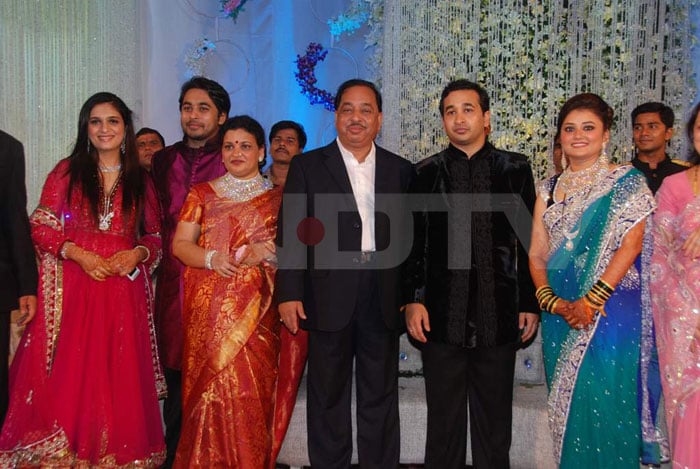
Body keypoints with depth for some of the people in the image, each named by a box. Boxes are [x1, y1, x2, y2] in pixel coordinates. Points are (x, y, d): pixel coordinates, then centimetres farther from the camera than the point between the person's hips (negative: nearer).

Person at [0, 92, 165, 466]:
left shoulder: (140, 181, 11)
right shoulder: (66, 172, 6)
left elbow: (155, 235, 13)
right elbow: (41, 227, 1)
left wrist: (138, 253, -8)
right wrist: (78, 253, -13)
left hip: (124, 289, 2)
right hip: (73, 285, -1)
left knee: (119, 374, 3)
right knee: (69, 372, -1)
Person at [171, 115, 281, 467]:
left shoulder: (277, 198, 10)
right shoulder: (202, 193, 11)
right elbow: (180, 244, 5)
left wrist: (266, 251, -12)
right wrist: (211, 258, -13)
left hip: (256, 310, 0)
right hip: (209, 307, 0)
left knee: (251, 389, -2)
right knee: (211, 384, -1)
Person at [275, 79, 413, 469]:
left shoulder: (401, 170, 10)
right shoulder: (307, 166, 4)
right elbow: (291, 233, -1)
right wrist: (289, 293, -8)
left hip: (384, 299, 2)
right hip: (329, 298, -1)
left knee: (381, 397, 11)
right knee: (328, 396, 10)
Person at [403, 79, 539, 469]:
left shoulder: (516, 169, 4)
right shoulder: (426, 173, 6)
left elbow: (531, 243, 4)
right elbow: (414, 243, 5)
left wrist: (531, 303, 1)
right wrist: (413, 299, -3)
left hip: (499, 316, 0)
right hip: (442, 315, 0)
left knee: (494, 420, 12)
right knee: (443, 421, 11)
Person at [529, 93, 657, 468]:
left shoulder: (627, 181, 0)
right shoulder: (549, 190, 11)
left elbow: (630, 244, -10)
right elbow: (537, 256, 7)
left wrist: (591, 301, -18)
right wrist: (552, 302, -10)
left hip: (612, 309, -4)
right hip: (560, 315, 4)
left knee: (605, 405, -4)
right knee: (567, 406, 11)